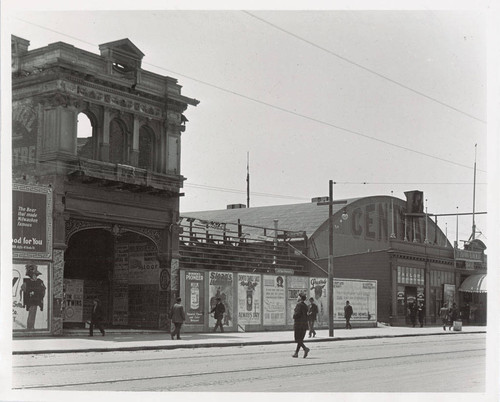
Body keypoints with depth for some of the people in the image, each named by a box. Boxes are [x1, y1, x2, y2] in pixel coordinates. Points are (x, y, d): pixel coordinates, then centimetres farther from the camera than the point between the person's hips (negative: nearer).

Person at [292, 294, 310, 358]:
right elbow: (306, 315, 12)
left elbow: (297, 313, -21)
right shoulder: (305, 305, 14)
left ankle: (305, 348, -21)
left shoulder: (299, 304, -11)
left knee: (298, 339, -4)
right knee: (300, 339, 10)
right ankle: (296, 353, 14)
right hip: (304, 324, 8)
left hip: (298, 324, -8)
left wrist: (294, 316, 0)